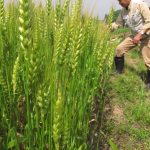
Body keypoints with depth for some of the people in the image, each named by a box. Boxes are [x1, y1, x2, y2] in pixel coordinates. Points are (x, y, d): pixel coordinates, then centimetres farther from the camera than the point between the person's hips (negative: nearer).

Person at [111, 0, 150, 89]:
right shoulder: (123, 11, -2)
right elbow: (118, 23, 4)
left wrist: (140, 34, -32)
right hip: (135, 35, 7)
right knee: (119, 49, -1)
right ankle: (119, 72, 17)